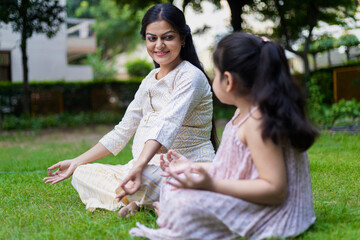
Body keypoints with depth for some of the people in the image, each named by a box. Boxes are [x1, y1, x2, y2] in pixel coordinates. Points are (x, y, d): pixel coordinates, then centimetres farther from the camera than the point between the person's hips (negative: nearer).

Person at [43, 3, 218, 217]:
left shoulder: (191, 77, -11)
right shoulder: (150, 81, 15)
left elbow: (166, 126, -29)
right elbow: (122, 132, 18)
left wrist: (138, 167, -44)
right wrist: (76, 162, 15)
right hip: (149, 166, 9)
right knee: (82, 174, -4)